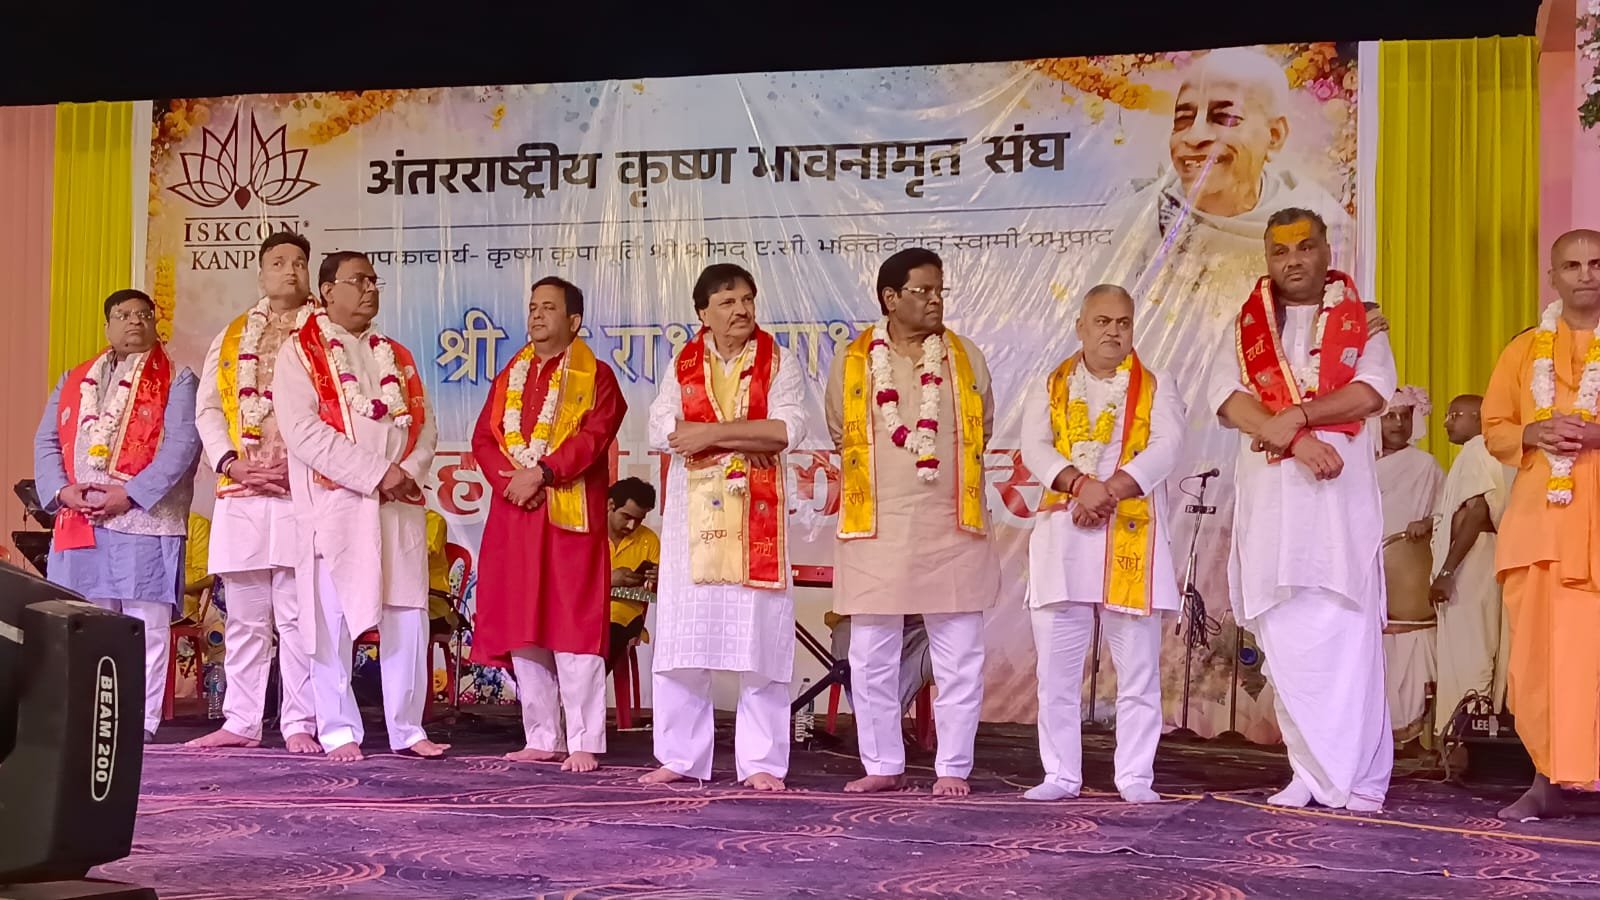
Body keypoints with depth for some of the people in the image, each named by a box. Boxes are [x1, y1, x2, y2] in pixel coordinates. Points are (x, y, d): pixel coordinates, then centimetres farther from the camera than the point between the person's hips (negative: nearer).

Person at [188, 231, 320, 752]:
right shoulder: (231, 337, 20)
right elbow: (208, 408, 12)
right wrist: (229, 460, -4)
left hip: (303, 491, -3)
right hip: (240, 493, 4)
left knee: (298, 615, -5)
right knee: (245, 617, 7)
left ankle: (300, 724, -1)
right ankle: (241, 722, 12)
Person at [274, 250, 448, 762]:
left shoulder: (396, 356, 20)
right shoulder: (300, 352, 3)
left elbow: (425, 425, 12)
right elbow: (302, 431, -10)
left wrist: (408, 472, -9)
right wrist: (376, 474, -16)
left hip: (400, 506, 4)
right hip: (334, 505, -4)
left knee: (407, 618, 1)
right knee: (333, 622, -3)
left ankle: (407, 729, 8)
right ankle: (338, 730, 6)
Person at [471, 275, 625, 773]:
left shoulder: (595, 377, 1)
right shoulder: (510, 376, 18)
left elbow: (593, 438, -12)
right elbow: (484, 437, 11)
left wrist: (541, 473, -19)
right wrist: (510, 478, -7)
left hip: (569, 516, -6)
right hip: (514, 516, 6)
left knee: (574, 629, -8)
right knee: (521, 630, 7)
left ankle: (584, 743, -4)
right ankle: (541, 738, 15)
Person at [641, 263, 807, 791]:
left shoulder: (779, 363, 5)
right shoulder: (682, 366, 10)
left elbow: (789, 428, -11)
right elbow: (660, 430, -5)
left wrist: (710, 434, -14)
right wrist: (745, 439, -12)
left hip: (756, 517, -2)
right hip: (693, 516, 2)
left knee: (758, 638, -3)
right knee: (684, 636, 2)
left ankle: (761, 762, 3)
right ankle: (680, 757, 11)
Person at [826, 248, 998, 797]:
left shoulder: (967, 359, 4)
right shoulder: (852, 363, 2)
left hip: (951, 528, 0)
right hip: (875, 529, 0)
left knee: (959, 659, 2)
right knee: (871, 658, 5)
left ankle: (953, 769, 11)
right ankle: (883, 765, 17)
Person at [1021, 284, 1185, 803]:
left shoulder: (1155, 389, 11)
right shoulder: (1051, 388, 14)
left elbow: (1165, 448, -6)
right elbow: (1035, 448, -2)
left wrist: (1109, 489, -20)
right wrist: (1080, 483, -20)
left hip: (1131, 540, -1)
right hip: (1064, 537, 1)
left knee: (1138, 668, -1)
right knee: (1057, 667, 1)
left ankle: (1134, 777, 7)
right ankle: (1061, 775, 10)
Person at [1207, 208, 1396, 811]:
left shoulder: (1361, 321, 13)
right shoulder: (1248, 326, 16)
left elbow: (1373, 391, -4)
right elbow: (1227, 397, 0)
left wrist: (1300, 414, -15)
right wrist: (1294, 439, -13)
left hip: (1340, 493, -2)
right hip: (1269, 494, 2)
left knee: (1345, 634, -9)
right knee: (1285, 640, 0)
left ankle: (1356, 778, -5)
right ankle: (1311, 773, 6)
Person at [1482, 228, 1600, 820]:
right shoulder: (1524, 350, 16)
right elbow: (1493, 428, 16)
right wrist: (1532, 435, -5)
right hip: (1539, 520, 2)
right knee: (1537, 654, -1)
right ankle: (1549, 778, 4)